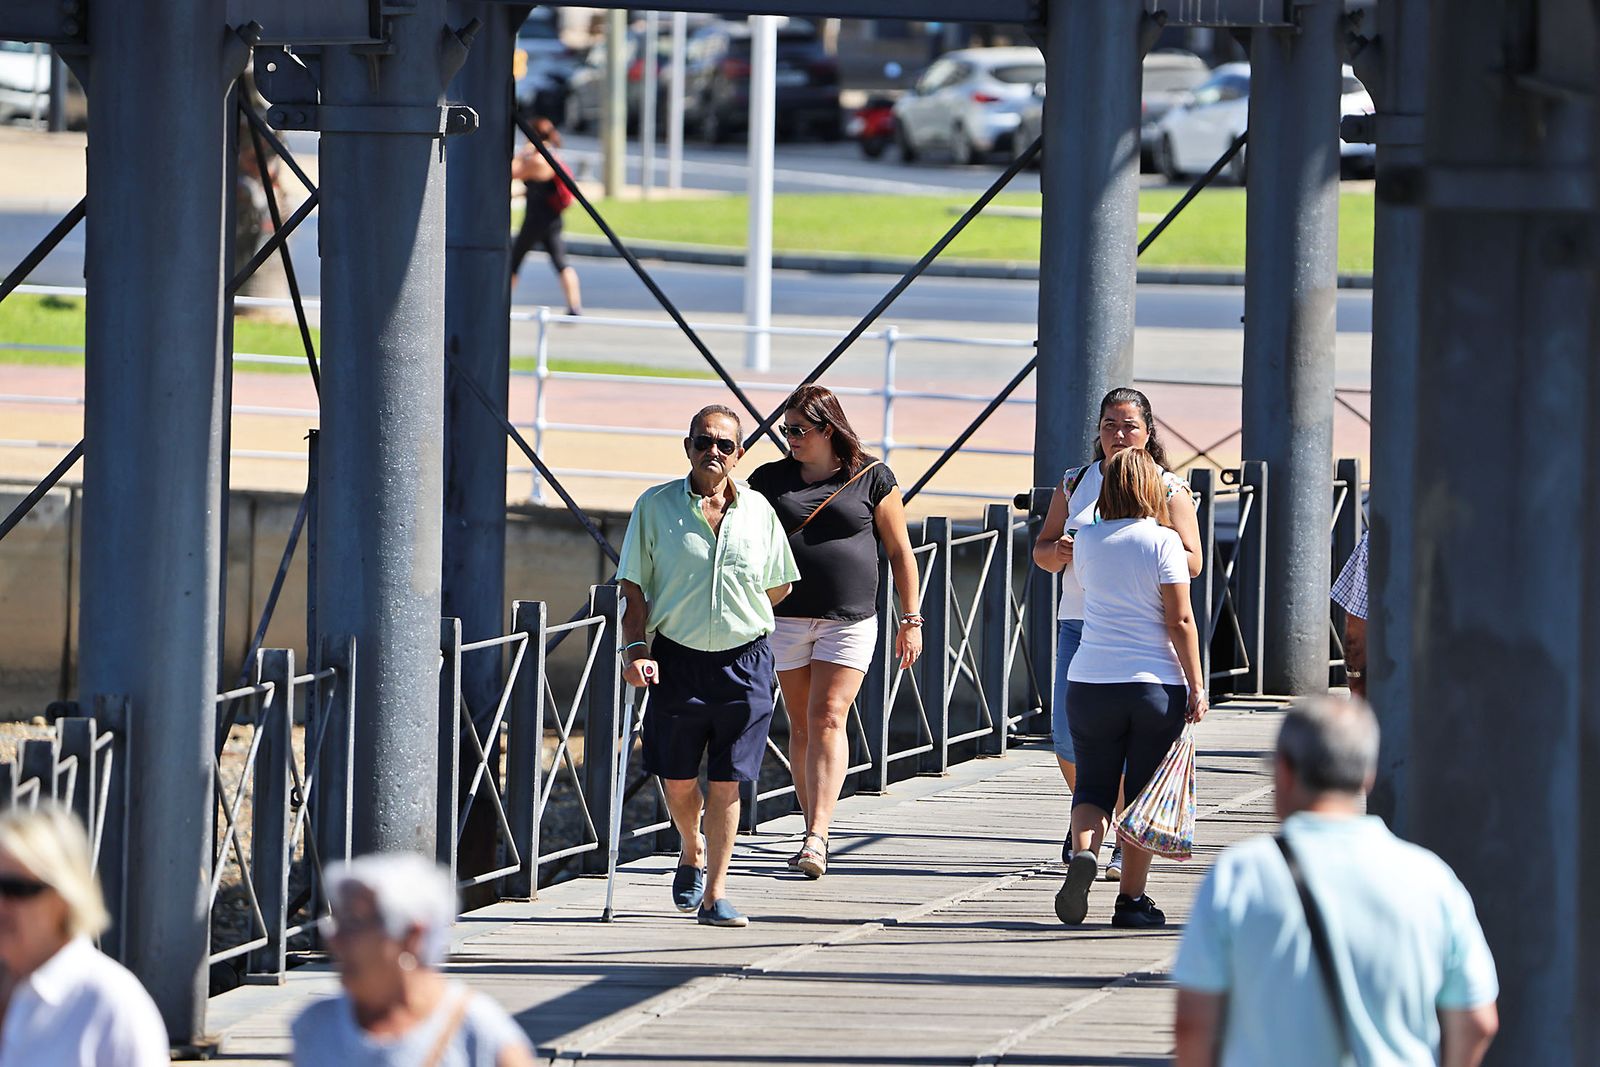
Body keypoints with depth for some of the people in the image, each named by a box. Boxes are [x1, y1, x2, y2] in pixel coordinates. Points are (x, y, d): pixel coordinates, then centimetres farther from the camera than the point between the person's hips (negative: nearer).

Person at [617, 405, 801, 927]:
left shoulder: (757, 510, 4)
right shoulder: (656, 506, -1)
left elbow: (779, 585, 16)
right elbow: (633, 588, -1)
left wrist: (738, 620, 12)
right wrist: (636, 649, -11)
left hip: (743, 663, 0)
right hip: (676, 660, 0)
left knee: (725, 782, -1)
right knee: (677, 780, 6)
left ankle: (714, 894, 4)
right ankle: (693, 852, 37)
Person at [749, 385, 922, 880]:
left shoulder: (870, 477, 2)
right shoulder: (770, 481, 8)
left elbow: (900, 550, 6)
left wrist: (911, 620, 3)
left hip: (851, 618, -3)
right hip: (786, 618, 3)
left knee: (828, 719, -13)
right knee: (802, 727, 5)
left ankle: (816, 838, -21)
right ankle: (815, 834, 14)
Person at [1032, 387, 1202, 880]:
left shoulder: (1169, 490, 3)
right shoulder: (1075, 483, 13)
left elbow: (1191, 561, -3)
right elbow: (1041, 549, 16)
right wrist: (1058, 552, -8)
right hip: (1079, 621, 3)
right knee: (1068, 736, -4)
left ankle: (1127, 844, 3)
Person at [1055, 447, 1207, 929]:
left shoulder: (1087, 541, 4)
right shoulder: (1163, 541, -7)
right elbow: (1181, 621, -10)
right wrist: (1196, 686, -6)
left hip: (1091, 684, 2)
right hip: (1156, 684, -2)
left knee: (1093, 785, 12)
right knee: (1144, 792, 8)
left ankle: (1083, 852, -17)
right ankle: (1132, 899, 8)